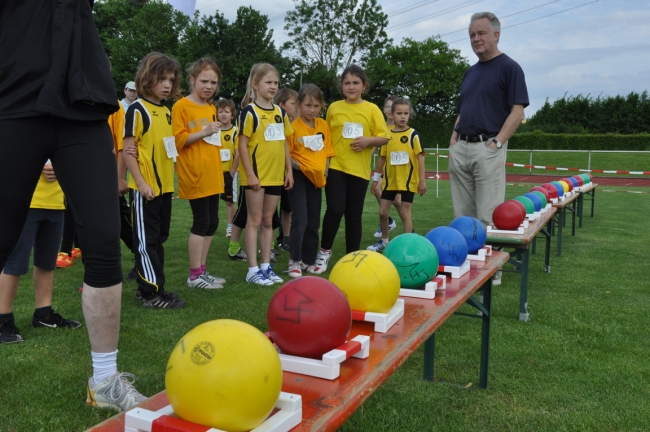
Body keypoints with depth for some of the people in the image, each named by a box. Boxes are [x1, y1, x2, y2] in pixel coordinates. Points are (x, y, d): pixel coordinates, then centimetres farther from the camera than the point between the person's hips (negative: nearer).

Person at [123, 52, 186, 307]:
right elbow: (128, 151, -13)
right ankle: (151, 293, 5)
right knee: (146, 239, -1)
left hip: (164, 186, 8)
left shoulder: (166, 111, 13)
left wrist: (169, 177, 13)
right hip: (145, 188, -8)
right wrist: (141, 183, -18)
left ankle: (150, 287, 23)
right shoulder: (137, 110, -9)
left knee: (159, 238, 13)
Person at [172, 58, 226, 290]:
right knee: (201, 223, -5)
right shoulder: (181, 106, -8)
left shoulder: (212, 108, 17)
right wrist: (203, 132, -23)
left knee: (212, 223, 9)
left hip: (212, 175, 8)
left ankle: (202, 270, 20)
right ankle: (194, 275, 6)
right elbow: (177, 140, -15)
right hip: (195, 175, -8)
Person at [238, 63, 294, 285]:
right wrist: (250, 174, -16)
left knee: (268, 221, 12)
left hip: (276, 175, 6)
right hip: (257, 175, -6)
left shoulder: (280, 112, 10)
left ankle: (266, 266, 20)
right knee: (255, 221, 1)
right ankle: (253, 269, 6)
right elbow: (242, 144, -11)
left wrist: (289, 171, 9)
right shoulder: (250, 111, -7)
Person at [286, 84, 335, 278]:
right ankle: (294, 261, -1)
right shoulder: (293, 127, -10)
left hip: (317, 178, 6)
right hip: (299, 177, -5)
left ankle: (308, 261, 22)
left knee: (313, 222, 11)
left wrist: (325, 170, 2)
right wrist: (296, 164, -22)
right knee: (300, 220, -13)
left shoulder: (323, 125, 6)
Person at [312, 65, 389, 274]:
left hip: (359, 169, 1)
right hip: (336, 166, 0)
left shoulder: (372, 109, 3)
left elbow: (384, 137, 3)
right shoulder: (334, 107, 5)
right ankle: (325, 251, 7)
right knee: (335, 209, -13)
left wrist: (368, 140, -15)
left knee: (354, 215, 6)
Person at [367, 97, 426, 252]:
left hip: (408, 180, -4)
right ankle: (384, 241, 27)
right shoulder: (387, 134, 4)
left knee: (405, 212, -1)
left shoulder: (413, 134, -6)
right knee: (383, 212, 8)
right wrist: (376, 178, 13)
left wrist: (422, 180, -13)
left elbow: (420, 157, -8)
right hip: (390, 180, 4)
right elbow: (382, 158, 11)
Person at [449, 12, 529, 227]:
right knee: (462, 215, 9)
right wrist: (454, 138, 9)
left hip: (488, 148, -7)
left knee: (487, 216, -6)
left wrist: (497, 143, -17)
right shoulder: (470, 72, 19)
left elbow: (517, 112, -9)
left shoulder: (509, 67, -2)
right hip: (460, 148, 7)